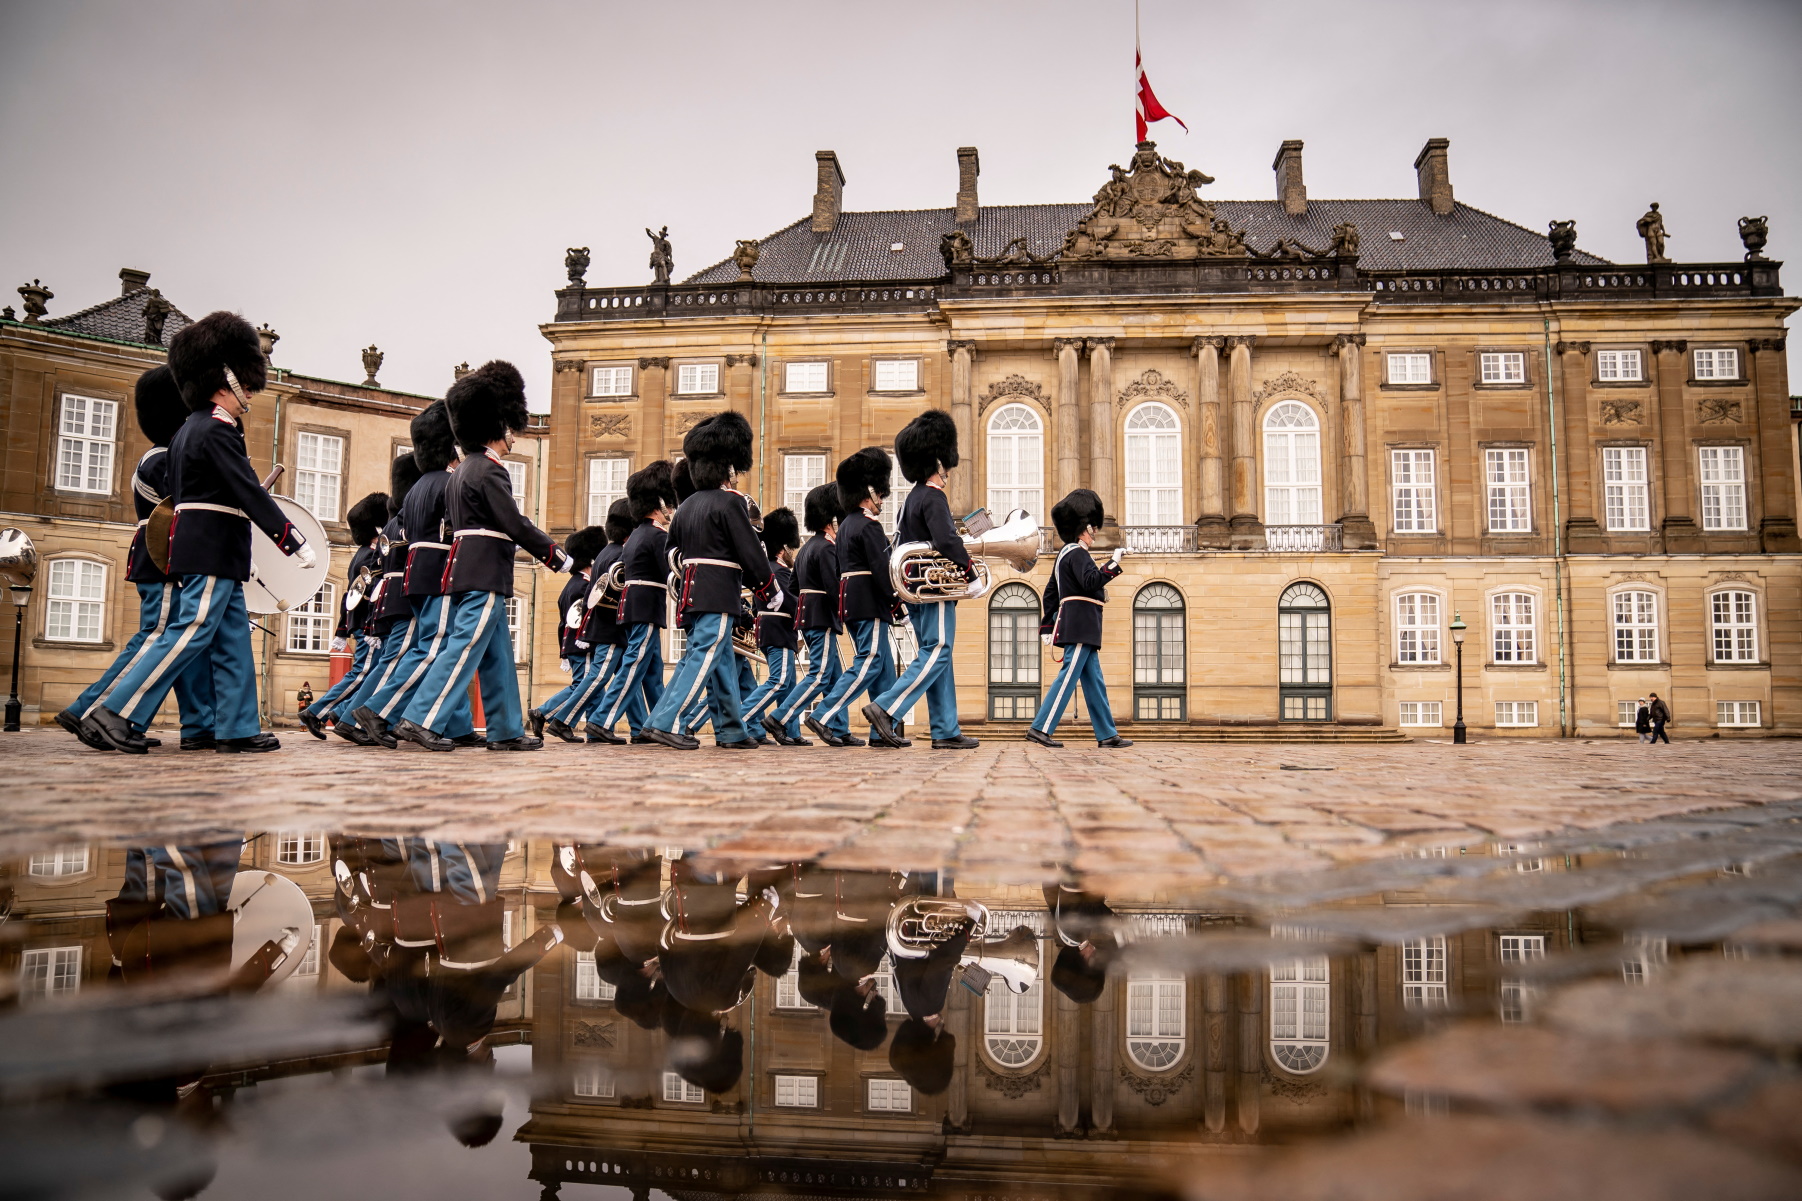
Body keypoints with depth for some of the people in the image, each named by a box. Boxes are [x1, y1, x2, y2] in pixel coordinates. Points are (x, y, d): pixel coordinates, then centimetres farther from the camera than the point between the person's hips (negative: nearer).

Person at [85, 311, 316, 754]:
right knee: (190, 634, -8)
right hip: (214, 554, -10)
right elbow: (250, 494, -19)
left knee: (233, 642, 9)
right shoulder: (217, 432, -13)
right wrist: (296, 542, -18)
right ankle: (119, 712, -4)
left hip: (210, 554, 10)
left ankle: (238, 729, 10)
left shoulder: (189, 431, 19)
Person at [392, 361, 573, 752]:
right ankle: (421, 720, -8)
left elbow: (453, 522, 22)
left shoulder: (462, 470, 18)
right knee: (465, 647, -8)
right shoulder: (490, 471, -13)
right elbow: (515, 524, -16)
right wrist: (557, 556, -9)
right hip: (485, 576, -10)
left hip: (467, 571, 10)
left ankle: (507, 730, 15)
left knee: (497, 656, 11)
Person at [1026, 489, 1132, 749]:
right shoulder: (1078, 554, -11)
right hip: (1081, 627, -10)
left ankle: (1107, 734, 12)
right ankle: (1041, 729, -10)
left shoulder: (1063, 555, 19)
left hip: (1080, 628, 10)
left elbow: (1050, 593, 20)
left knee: (1094, 682, 10)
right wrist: (1114, 562, -22)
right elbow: (1091, 583, -25)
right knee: (1068, 676, -10)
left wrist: (1047, 626, 21)